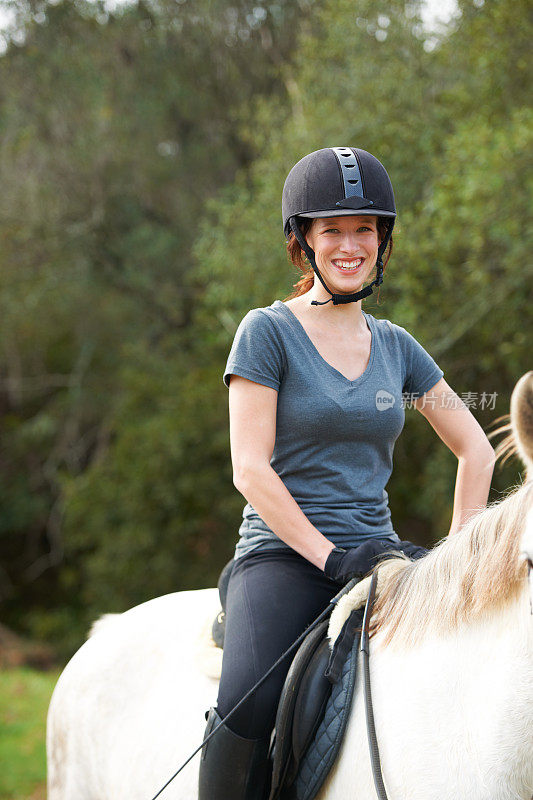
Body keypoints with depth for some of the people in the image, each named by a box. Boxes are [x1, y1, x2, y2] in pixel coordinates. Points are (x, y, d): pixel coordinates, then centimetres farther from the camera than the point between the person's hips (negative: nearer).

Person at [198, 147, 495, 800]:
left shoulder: (395, 346, 15)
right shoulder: (269, 331, 0)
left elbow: (476, 450, 20)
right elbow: (250, 469, -7)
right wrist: (330, 556, -15)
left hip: (377, 556, 5)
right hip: (283, 556, -5)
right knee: (247, 707, -32)